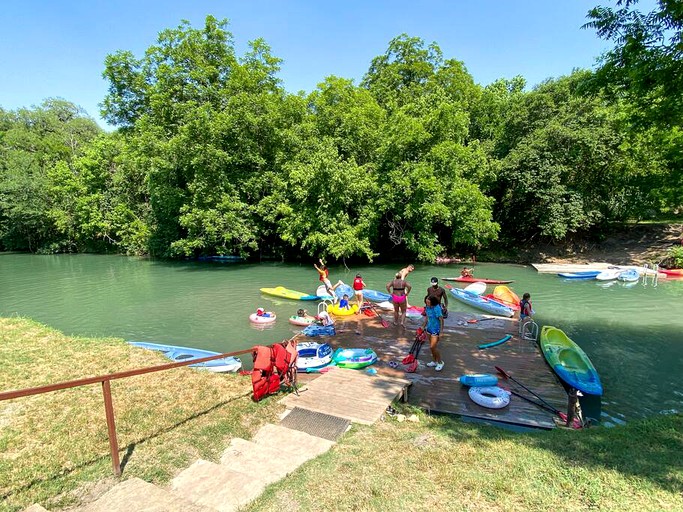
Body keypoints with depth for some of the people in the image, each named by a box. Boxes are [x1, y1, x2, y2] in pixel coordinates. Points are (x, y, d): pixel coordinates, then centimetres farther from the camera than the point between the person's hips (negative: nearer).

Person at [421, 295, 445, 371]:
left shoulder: (436, 309, -24)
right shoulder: (427, 307, -1)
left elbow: (441, 320, -20)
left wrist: (441, 331, -19)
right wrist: (423, 327, 19)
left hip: (435, 329, -8)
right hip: (429, 328, 8)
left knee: (433, 347, -7)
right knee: (431, 346, 16)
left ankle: (440, 362, 12)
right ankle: (434, 361, 31)